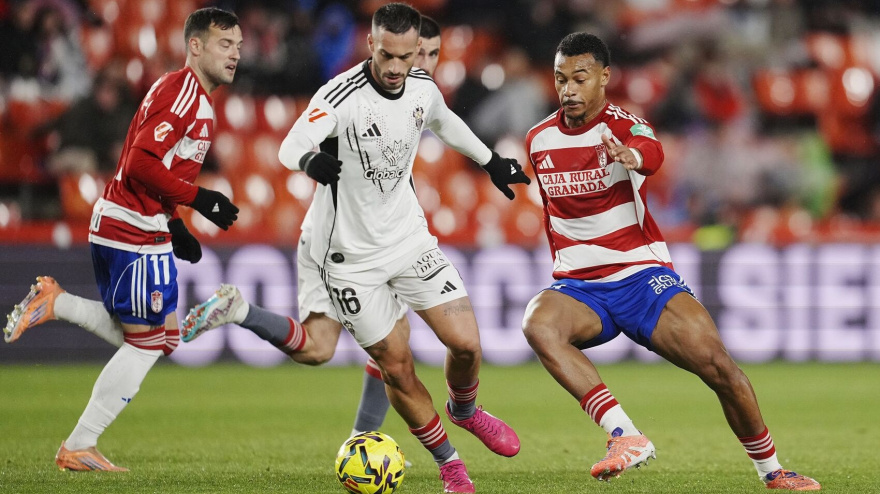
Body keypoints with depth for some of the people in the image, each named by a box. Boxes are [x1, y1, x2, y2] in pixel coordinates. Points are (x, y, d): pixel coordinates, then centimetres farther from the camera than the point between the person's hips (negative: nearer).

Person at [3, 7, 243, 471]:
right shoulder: (184, 90, -15)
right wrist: (198, 199, -20)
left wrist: (174, 224, 18)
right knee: (144, 344, -2)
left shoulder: (189, 93, 18)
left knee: (159, 337, 14)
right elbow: (141, 163, -23)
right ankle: (78, 448, 5)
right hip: (135, 233, -10)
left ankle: (54, 303, 10)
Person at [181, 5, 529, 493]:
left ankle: (465, 411, 30)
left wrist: (491, 161, 30)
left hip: (408, 235, 5)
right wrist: (311, 160, -58)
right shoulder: (341, 95, -23)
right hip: (351, 254, -5)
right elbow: (290, 148, -36)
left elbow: (445, 122, 22)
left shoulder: (423, 89, -3)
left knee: (465, 343, -4)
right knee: (397, 367, -1)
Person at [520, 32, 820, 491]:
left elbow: (651, 153, -36)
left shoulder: (623, 125, -9)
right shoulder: (538, 140, 6)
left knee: (716, 363, -19)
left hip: (641, 275, -3)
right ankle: (626, 437, -40)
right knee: (538, 323, -33)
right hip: (578, 286, 3)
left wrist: (630, 156, -58)